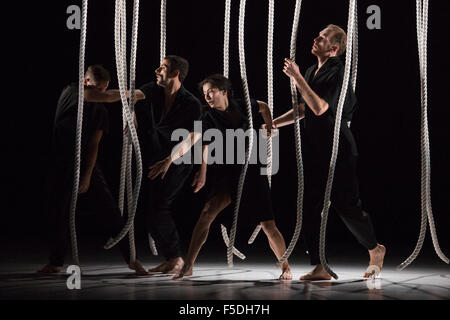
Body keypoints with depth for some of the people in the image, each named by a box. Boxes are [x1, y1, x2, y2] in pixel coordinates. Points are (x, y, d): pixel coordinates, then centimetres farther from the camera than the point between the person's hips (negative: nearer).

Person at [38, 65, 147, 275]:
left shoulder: (101, 113, 3)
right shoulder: (71, 92, -5)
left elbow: (93, 146, -4)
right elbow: (105, 97, -22)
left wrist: (87, 176, -13)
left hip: (87, 165, 2)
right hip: (62, 165, -2)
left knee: (111, 212, -6)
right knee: (58, 213, 4)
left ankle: (131, 258, -2)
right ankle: (56, 262, 21)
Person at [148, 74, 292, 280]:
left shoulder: (242, 106, -2)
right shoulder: (210, 118, -5)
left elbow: (264, 107, 20)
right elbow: (191, 140, -19)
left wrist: (270, 128, 11)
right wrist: (169, 160, -32)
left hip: (253, 170, -1)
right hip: (229, 173, 1)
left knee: (268, 226, -4)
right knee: (207, 213, -18)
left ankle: (286, 268, 16)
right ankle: (188, 267, -12)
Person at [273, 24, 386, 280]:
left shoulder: (338, 74, -14)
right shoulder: (312, 73, 13)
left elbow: (319, 108, -25)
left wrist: (297, 78, -23)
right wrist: (275, 123, 16)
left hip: (338, 152, -8)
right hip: (315, 151, 8)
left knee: (347, 206, 0)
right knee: (311, 208, 3)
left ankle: (375, 249, 25)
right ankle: (319, 268, 7)